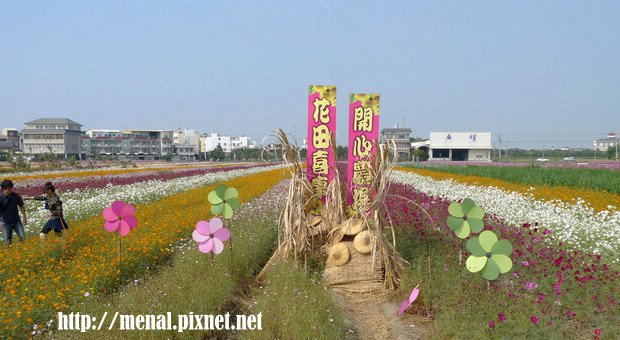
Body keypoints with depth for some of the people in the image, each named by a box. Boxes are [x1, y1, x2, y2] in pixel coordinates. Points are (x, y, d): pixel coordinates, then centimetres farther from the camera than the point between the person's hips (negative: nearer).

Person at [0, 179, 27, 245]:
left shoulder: (16, 196, -6)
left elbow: (21, 206, 7)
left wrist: (25, 218, 10)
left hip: (16, 221, 1)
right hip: (6, 222, -1)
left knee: (23, 237, -7)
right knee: (8, 242, 0)